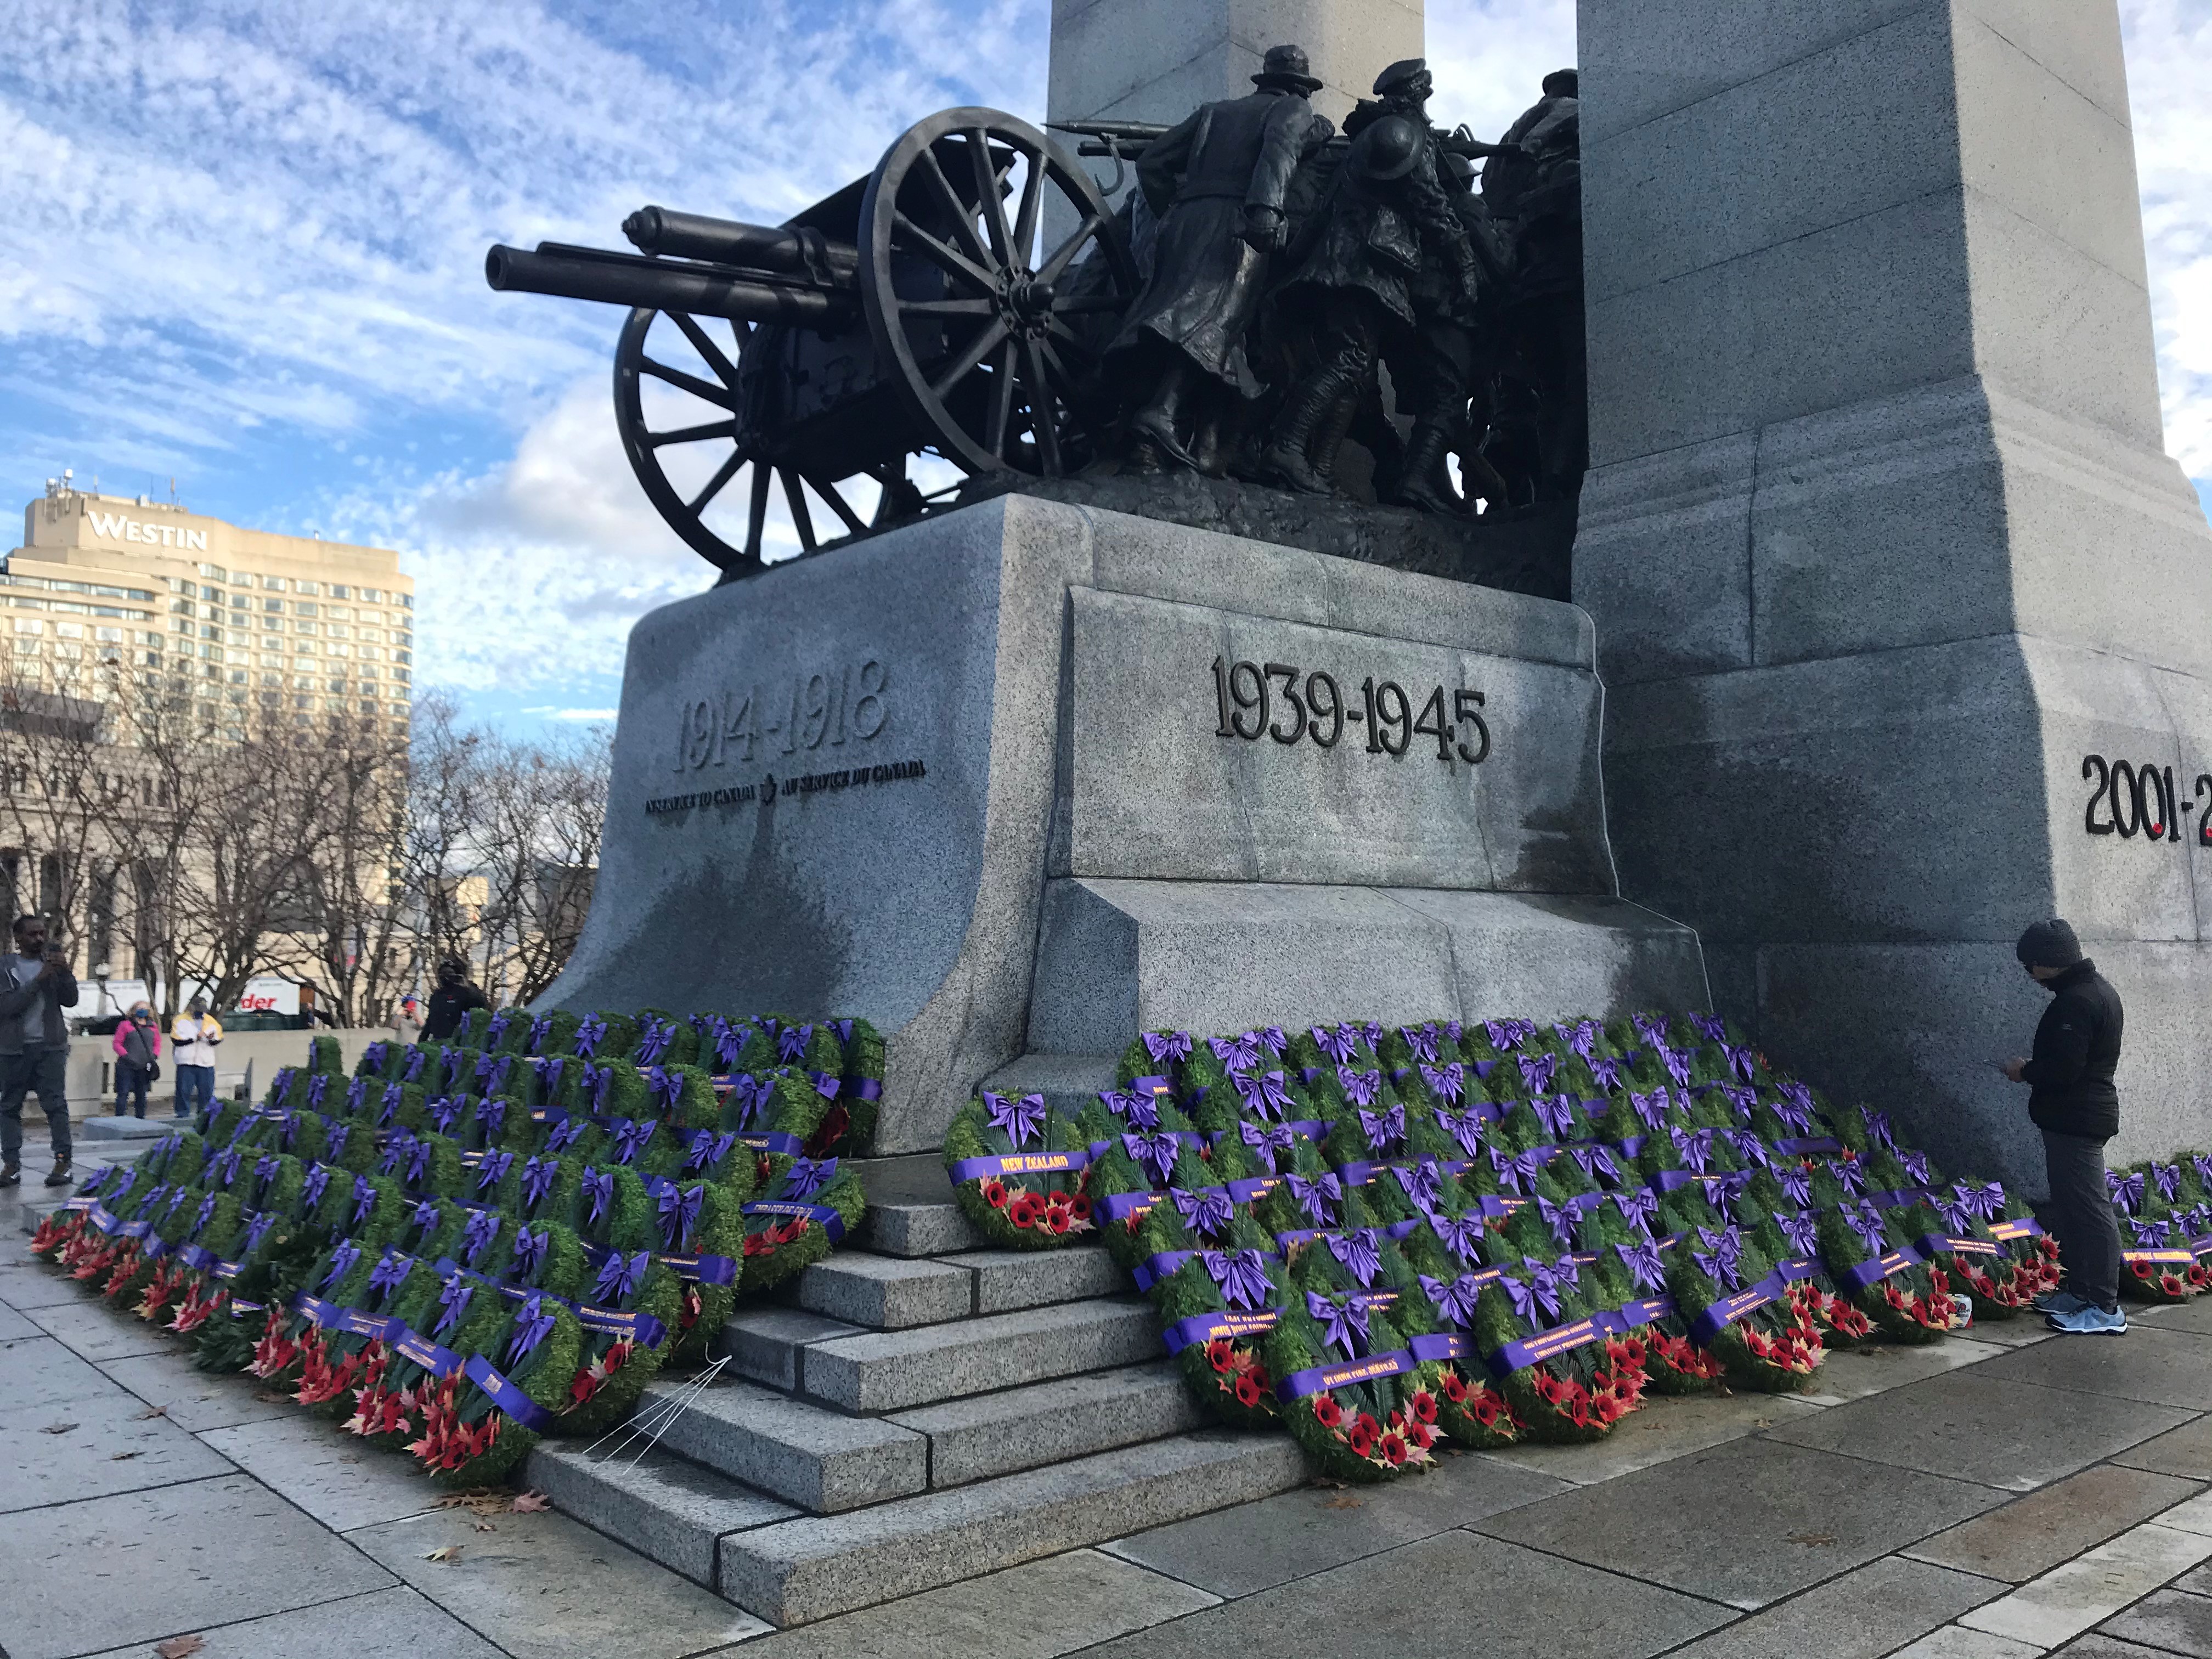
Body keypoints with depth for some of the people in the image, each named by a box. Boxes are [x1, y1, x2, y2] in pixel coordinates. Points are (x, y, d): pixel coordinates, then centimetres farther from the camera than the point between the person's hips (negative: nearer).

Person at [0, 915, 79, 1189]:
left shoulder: (53, 962, 7)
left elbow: (71, 1001, 0)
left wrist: (65, 972, -16)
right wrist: (39, 980, -19)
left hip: (50, 1046, 0)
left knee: (56, 1104, -6)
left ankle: (63, 1162, -7)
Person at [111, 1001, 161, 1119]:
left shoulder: (153, 1027, 11)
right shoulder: (126, 1025, -2)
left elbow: (157, 1043, 16)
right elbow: (117, 1043, -4)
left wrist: (154, 1056, 0)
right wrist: (126, 1056, -15)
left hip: (145, 1067, 4)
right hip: (127, 1066, -4)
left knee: (142, 1094, 12)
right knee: (123, 1093, -7)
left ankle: (140, 1117, 20)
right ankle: (119, 1118, -4)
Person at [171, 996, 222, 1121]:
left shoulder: (211, 1021, 11)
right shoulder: (182, 1020, 2)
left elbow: (218, 1039, 7)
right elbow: (176, 1039, -9)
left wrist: (212, 1038, -16)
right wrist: (195, 1037, -11)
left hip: (206, 1062, 3)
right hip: (186, 1061, -3)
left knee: (206, 1089, 3)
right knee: (184, 1089, -2)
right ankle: (183, 1113, 6)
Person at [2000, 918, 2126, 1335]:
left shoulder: (2074, 1002, -20)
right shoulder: (2098, 989, 14)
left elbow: (2063, 1069, -25)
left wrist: (2025, 1072, -8)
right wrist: (2033, 1068, 11)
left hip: (2074, 1120, -11)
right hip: (2088, 1113, 11)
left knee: (2089, 1210, -6)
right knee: (2070, 1207, 17)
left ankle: (2104, 1309, -2)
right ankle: (2077, 1292, 26)